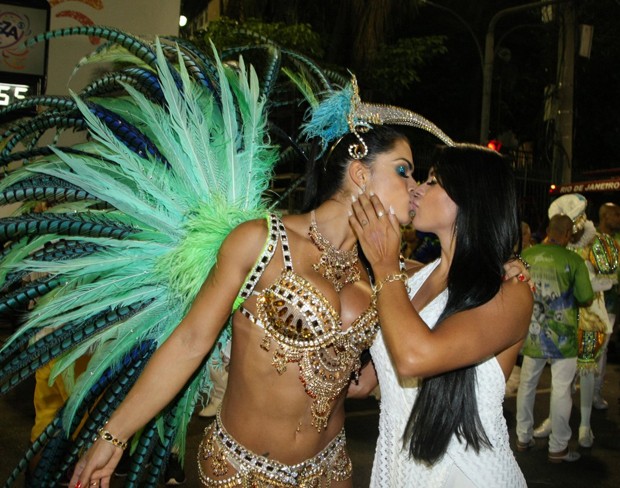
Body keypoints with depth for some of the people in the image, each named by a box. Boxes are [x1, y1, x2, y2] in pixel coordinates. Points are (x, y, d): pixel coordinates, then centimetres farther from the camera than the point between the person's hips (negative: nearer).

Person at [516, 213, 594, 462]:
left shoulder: (526, 255, -4)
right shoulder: (573, 261, -13)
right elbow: (586, 298, -8)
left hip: (532, 333, 4)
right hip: (562, 336, -4)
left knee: (527, 385, 16)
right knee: (560, 390, 5)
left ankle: (523, 437, 28)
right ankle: (558, 448, 13)